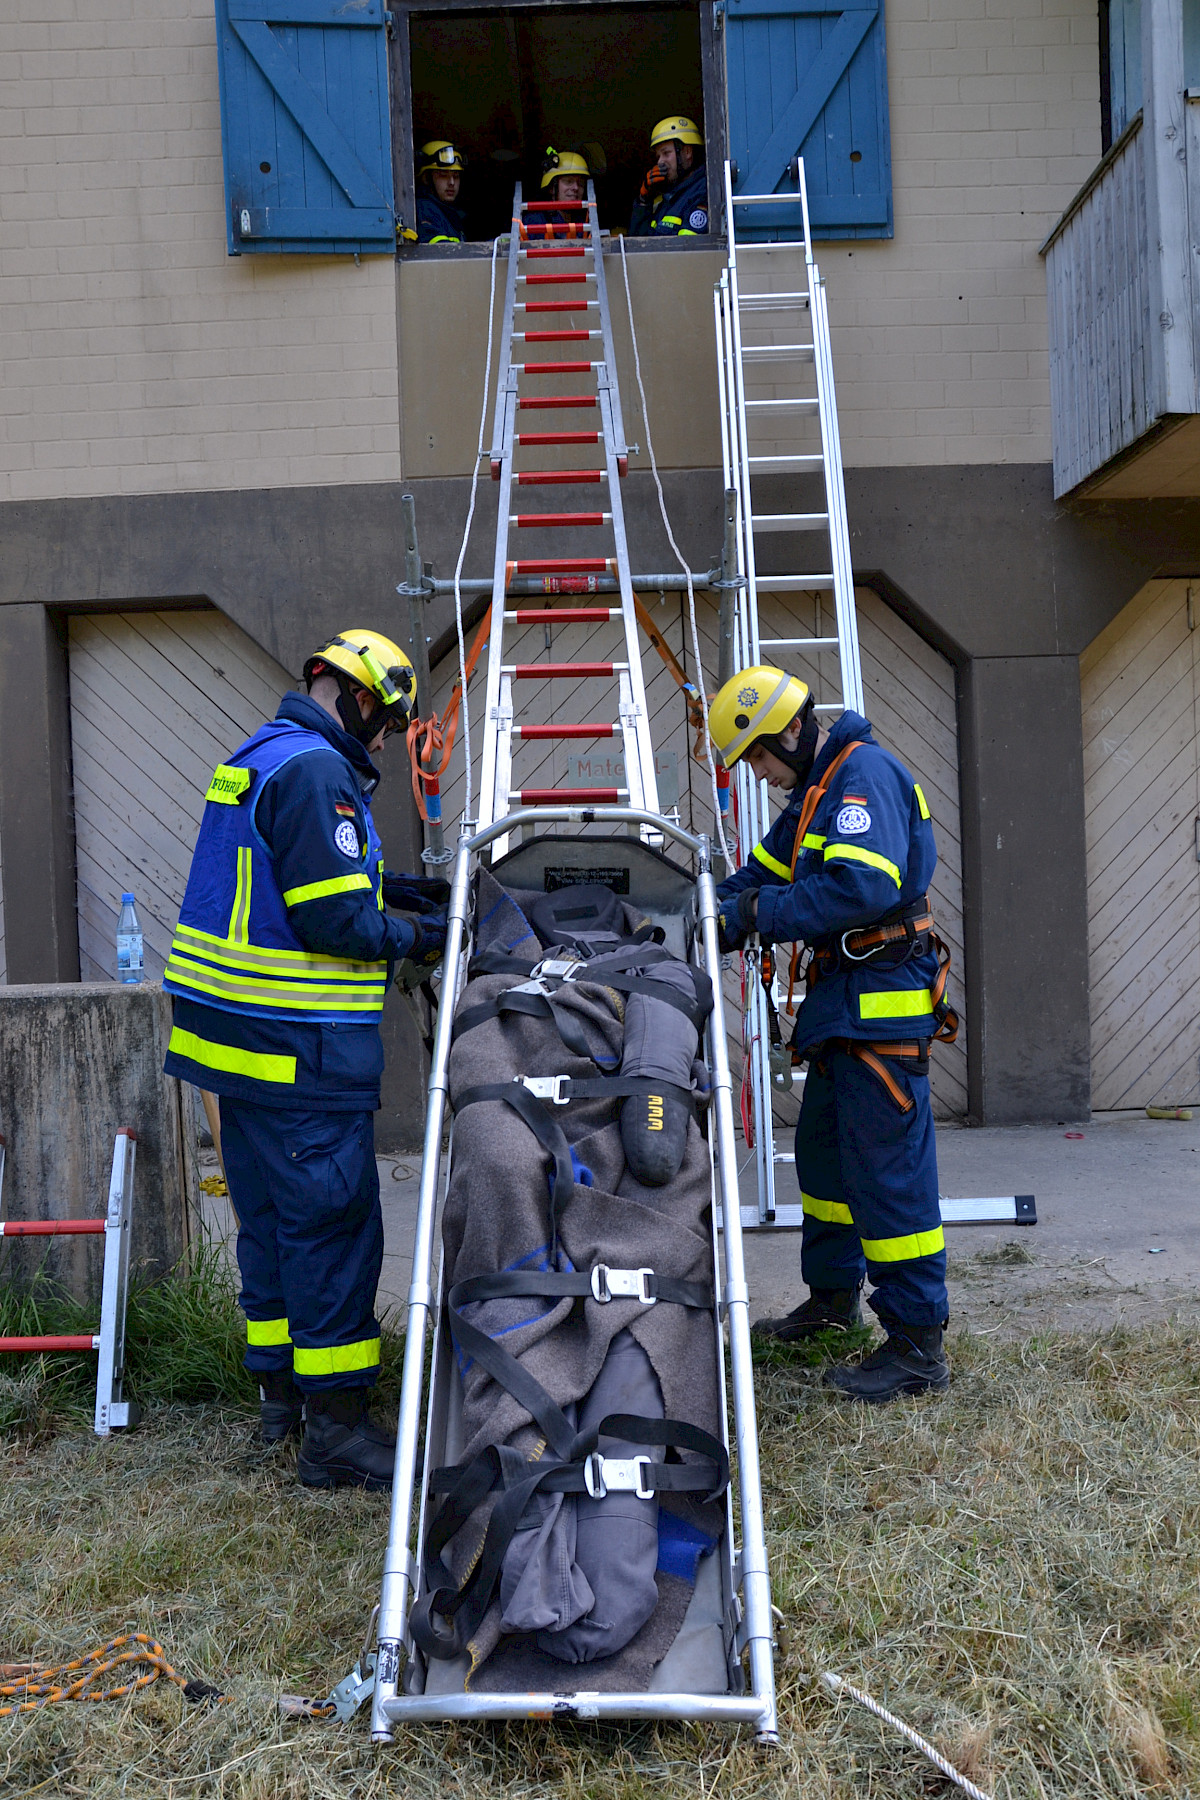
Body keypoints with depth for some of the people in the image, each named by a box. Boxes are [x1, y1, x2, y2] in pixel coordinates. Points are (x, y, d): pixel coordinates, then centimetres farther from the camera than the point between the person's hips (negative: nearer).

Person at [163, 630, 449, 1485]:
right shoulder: (316, 772, -16)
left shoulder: (258, 756, 16)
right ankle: (335, 1425, 2)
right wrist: (414, 936, -6)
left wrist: (389, 884, 21)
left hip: (240, 1037, 10)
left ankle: (280, 1385, 30)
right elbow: (333, 920, -21)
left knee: (270, 1212, 18)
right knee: (334, 1222, -4)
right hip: (302, 1052, -10)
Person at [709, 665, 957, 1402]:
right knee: (824, 1149, 20)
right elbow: (763, 874, 20)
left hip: (883, 1003, -11)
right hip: (843, 1000, 11)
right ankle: (834, 1294, 36)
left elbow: (861, 887, -28)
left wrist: (759, 913, -21)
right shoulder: (815, 792, 18)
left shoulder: (864, 774, -15)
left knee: (888, 1168, -7)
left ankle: (919, 1344, 1)